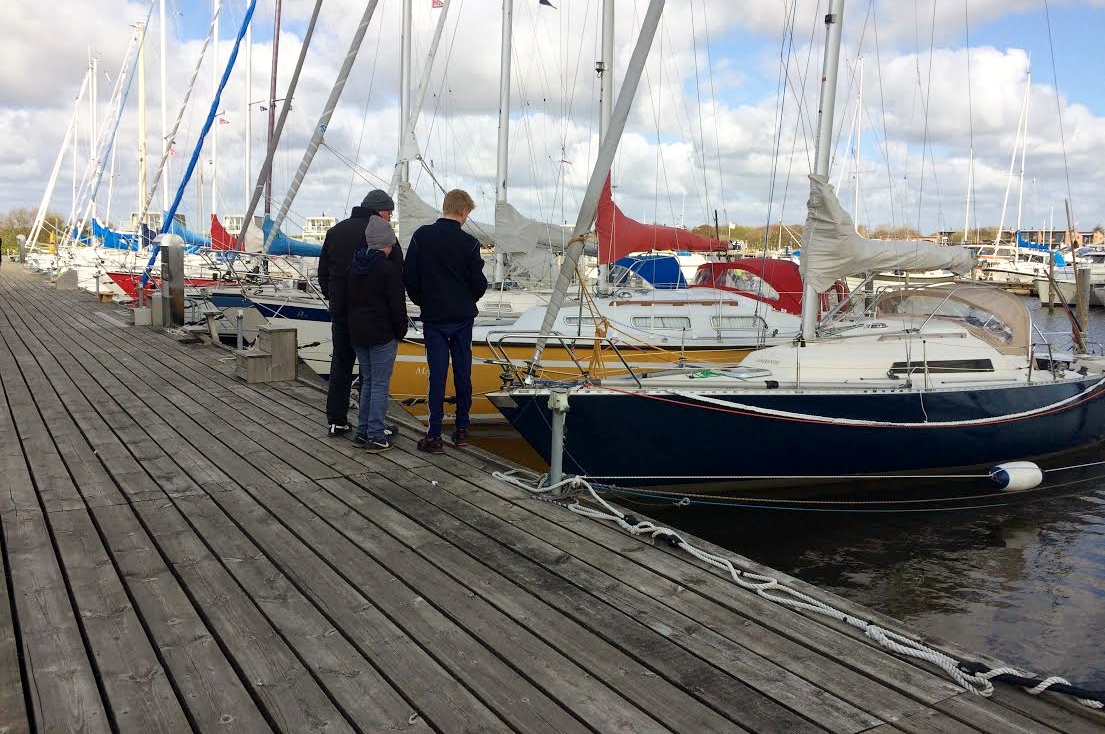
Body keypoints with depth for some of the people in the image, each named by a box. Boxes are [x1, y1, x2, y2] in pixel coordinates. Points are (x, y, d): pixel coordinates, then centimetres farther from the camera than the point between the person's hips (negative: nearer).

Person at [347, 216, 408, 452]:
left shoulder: (354, 266, 9)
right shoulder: (390, 269, -14)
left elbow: (347, 300, 15)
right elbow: (397, 306, -14)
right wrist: (401, 331, -1)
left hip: (357, 333, 7)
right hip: (382, 335, -7)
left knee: (367, 381, 16)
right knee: (380, 384, -2)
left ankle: (362, 432, 18)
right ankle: (376, 437, -1)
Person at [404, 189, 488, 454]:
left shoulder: (421, 236, -5)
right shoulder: (469, 243, -9)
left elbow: (409, 276, -2)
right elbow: (479, 283, -4)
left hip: (433, 317, 0)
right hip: (462, 317, 0)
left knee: (437, 373, 1)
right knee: (462, 372, 11)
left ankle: (434, 436, 0)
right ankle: (461, 429, 19)